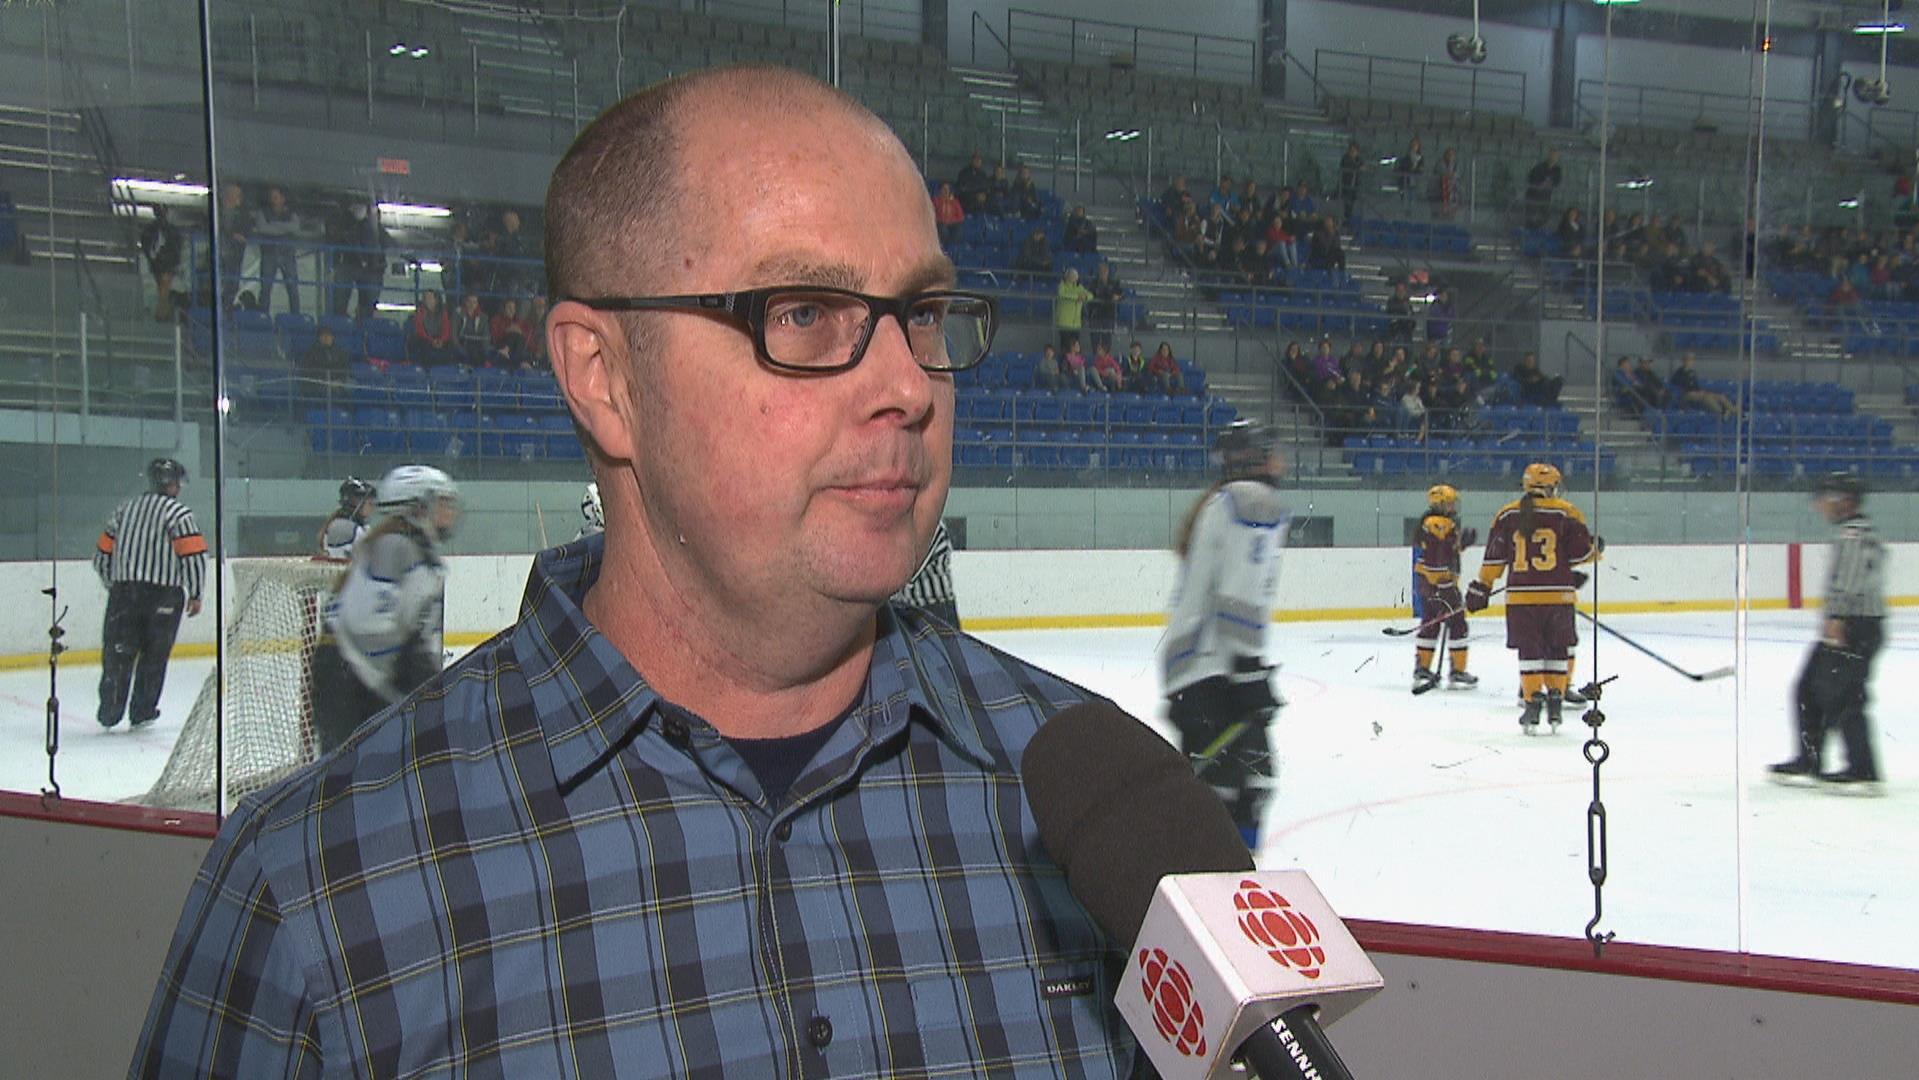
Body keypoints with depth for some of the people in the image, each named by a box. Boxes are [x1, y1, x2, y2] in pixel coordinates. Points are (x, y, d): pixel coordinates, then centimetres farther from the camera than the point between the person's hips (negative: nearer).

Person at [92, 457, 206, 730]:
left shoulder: (125, 509, 15)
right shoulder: (177, 512, -3)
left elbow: (102, 555, 15)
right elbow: (193, 555, -10)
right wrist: (195, 595, 0)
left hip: (123, 592, 4)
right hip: (163, 595, -4)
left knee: (118, 653, 7)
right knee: (154, 654, 7)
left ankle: (109, 712, 3)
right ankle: (142, 713, 10)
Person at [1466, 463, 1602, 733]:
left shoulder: (1507, 515, 5)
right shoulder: (1567, 513, 0)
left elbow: (1494, 558, 5)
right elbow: (1582, 552, 0)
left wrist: (1481, 588, 13)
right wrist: (1596, 548, 22)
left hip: (1521, 595, 1)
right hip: (1558, 594, -1)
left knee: (1529, 650, 5)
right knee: (1557, 650, 13)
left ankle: (1532, 700, -3)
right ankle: (1555, 703, 14)